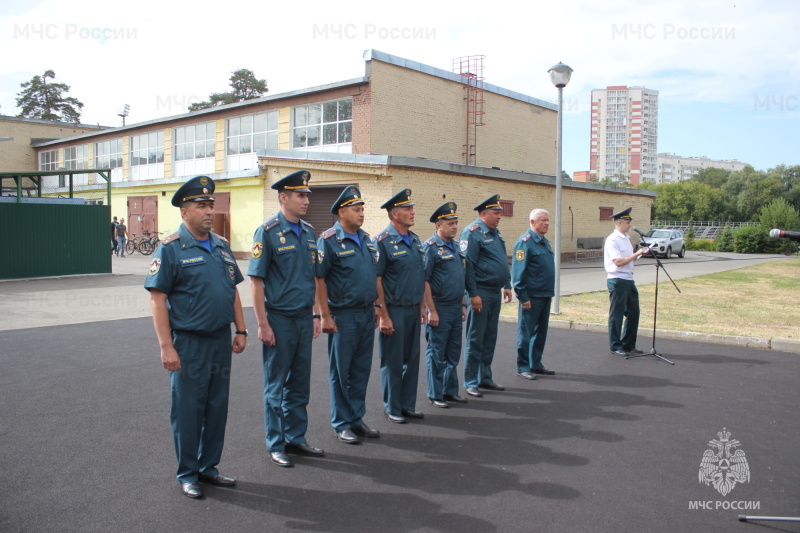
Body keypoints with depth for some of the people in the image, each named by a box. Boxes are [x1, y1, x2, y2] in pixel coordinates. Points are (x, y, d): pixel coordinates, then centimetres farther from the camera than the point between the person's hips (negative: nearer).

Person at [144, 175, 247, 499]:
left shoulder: (221, 246, 10)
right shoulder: (170, 249, -9)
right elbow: (157, 298, -12)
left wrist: (240, 330, 10)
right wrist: (166, 346, -17)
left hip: (221, 341, 6)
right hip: (189, 344, -6)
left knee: (217, 407, 13)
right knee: (188, 410, 5)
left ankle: (208, 467, 29)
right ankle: (187, 474, 21)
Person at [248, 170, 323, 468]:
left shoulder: (309, 232, 9)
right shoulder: (268, 232, -10)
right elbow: (256, 280, -12)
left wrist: (315, 315, 12)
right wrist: (263, 324, -14)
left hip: (304, 318, 6)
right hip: (279, 319, -6)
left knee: (300, 384, 14)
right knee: (276, 386, 6)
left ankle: (296, 438, 28)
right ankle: (276, 445, 19)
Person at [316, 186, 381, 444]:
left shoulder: (366, 239, 11)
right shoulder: (329, 240, -10)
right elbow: (319, 279, -13)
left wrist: (376, 308, 15)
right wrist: (325, 316, -15)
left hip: (367, 314, 7)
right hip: (343, 316, -7)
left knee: (362, 370, 13)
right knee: (341, 372, 4)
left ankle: (357, 419, 26)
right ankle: (341, 424, 17)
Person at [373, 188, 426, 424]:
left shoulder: (415, 240, 12)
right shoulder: (383, 241, -11)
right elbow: (376, 280, -14)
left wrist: (422, 306, 15)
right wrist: (383, 315, -16)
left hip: (413, 309, 7)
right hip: (394, 310, -7)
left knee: (412, 359, 13)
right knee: (393, 362, 5)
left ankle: (408, 405, 26)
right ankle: (392, 408, 18)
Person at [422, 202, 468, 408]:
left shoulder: (456, 247, 13)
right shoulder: (430, 247, -12)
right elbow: (423, 281, -16)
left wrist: (463, 304, 17)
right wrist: (431, 311, -18)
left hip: (456, 308, 8)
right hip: (439, 309, -8)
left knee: (453, 353, 15)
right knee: (436, 354, 3)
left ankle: (450, 391, 26)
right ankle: (435, 395, 14)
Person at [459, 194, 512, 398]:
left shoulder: (496, 233, 15)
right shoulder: (473, 233, -13)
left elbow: (504, 261, 22)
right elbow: (467, 265, -18)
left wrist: (507, 285, 16)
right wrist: (473, 294, -20)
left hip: (495, 293, 9)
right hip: (480, 293, -9)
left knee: (490, 338, 15)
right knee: (475, 340, -1)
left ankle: (485, 378, 25)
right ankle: (470, 382, 8)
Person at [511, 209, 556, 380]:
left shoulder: (544, 241, 15)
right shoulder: (525, 242, -13)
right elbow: (518, 271, -17)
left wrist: (550, 293, 20)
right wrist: (523, 297, -19)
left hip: (545, 296, 9)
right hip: (532, 297, -9)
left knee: (541, 332, 14)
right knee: (526, 333, 1)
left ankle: (536, 364, 25)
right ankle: (523, 367, 10)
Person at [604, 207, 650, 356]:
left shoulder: (625, 238, 16)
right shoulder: (612, 240, -13)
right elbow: (618, 261, -20)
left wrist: (639, 253, 4)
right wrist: (636, 254, -16)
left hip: (628, 280, 9)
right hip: (617, 281, -9)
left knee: (633, 312, 12)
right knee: (616, 314, 0)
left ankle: (628, 345, 24)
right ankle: (615, 347, 11)